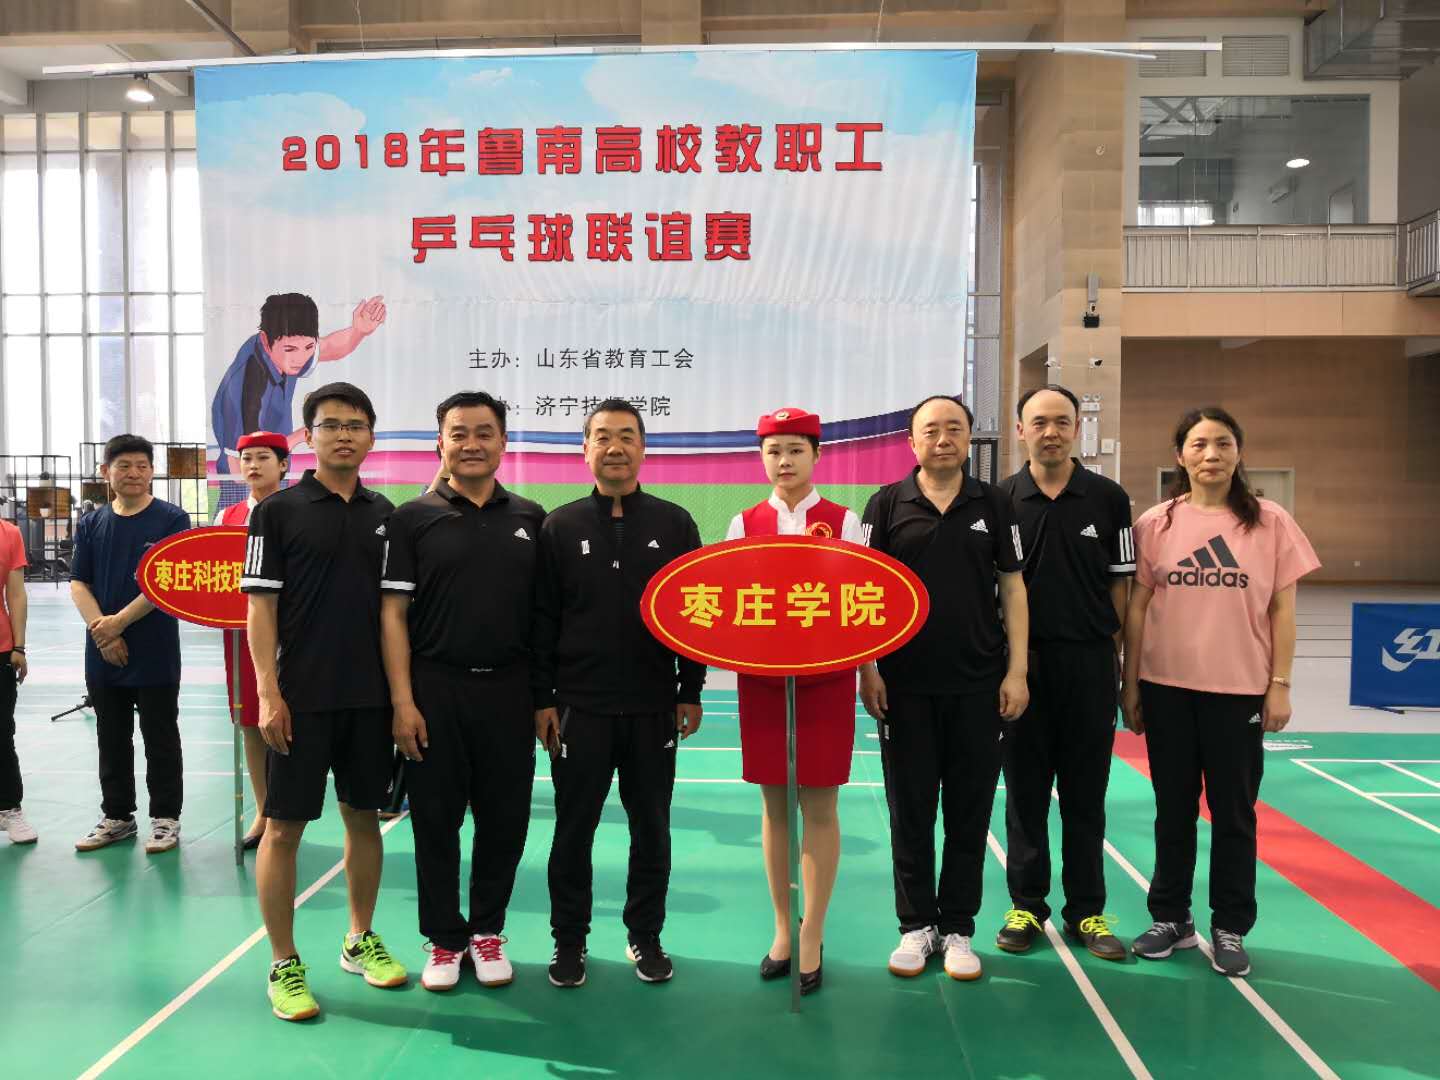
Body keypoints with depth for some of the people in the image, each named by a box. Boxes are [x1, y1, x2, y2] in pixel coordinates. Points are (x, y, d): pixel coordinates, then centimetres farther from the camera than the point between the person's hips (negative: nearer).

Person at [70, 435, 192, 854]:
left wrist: (119, 622, -14)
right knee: (112, 740, 14)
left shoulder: (172, 519, -4)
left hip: (155, 655, -4)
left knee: (160, 740, 5)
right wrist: (101, 629, -11)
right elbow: (78, 584, 4)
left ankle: (165, 818, 17)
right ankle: (117, 816, 27)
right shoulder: (91, 524, 8)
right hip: (103, 656, 4)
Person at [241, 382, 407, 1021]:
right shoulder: (279, 511, -3)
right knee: (284, 828, 1)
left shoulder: (384, 513, 8)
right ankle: (284, 965, 15)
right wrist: (269, 692, -12)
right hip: (301, 697, -4)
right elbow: (261, 608, -5)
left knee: (364, 817, 13)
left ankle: (360, 940, 30)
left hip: (371, 696, 4)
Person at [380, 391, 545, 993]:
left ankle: (487, 932, 28)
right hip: (435, 690, -2)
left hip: (509, 692, 2)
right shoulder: (413, 519, 1)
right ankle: (444, 938, 24)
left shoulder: (530, 519, 7)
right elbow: (393, 613, -2)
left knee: (505, 818, 9)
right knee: (436, 819, 7)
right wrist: (402, 701, -9)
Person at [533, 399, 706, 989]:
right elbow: (542, 619, 3)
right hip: (579, 707, 0)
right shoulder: (560, 526, 3)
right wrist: (543, 698, -1)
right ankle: (569, 941, 23)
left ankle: (646, 937, 27)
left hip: (654, 708, 1)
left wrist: (691, 692, 2)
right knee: (573, 830, 7)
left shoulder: (675, 523, 4)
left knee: (651, 830, 10)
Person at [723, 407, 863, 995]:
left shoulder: (843, 522, 0)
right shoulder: (744, 524, 5)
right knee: (774, 806, 9)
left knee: (819, 808, 3)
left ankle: (812, 936, 16)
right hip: (760, 680, 2)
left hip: (827, 681, -2)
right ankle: (783, 927, 24)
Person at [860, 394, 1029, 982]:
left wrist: (1016, 671, -2)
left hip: (978, 685, 1)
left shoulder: (995, 504, 4)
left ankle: (957, 928, 22)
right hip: (904, 685, 0)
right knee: (910, 810, 8)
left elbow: (1013, 588, 4)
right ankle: (916, 925, 22)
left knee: (969, 812, 8)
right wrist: (866, 669, -4)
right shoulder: (886, 504, 1)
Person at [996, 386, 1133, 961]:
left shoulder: (1108, 498, 3)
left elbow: (1120, 583, 5)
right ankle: (1026, 905, 20)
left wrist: (1118, 659, 1)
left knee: (1085, 794, 8)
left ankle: (1086, 911, 20)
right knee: (1025, 791, 8)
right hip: (1021, 661, 0)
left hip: (1090, 662, 0)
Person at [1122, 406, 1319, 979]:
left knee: (1234, 813, 8)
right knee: (1174, 810, 12)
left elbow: (1282, 609, 1)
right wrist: (1130, 685, 2)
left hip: (1240, 690, -1)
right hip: (1167, 688, 1)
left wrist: (1280, 685, -3)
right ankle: (1171, 918, 26)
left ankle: (1230, 929, 22)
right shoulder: (1156, 524, 0)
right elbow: (1137, 608, 3)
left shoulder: (1270, 523, -2)